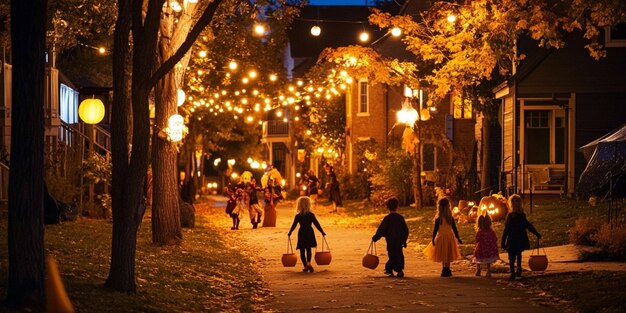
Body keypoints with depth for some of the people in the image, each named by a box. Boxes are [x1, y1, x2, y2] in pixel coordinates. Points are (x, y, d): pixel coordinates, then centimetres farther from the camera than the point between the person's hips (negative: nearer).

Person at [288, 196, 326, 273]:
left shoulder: (298, 216, -5)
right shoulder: (311, 215, -4)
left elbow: (294, 225, -3)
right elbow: (316, 224, -3)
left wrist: (290, 232, 11)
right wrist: (322, 232, 5)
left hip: (301, 234, -1)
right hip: (310, 233, 1)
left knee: (302, 251, 8)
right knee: (308, 249, 12)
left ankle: (306, 266, 4)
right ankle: (308, 262, -14)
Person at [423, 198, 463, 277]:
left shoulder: (438, 219, -14)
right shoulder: (451, 218, 0)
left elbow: (435, 230, -12)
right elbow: (454, 229, 3)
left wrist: (433, 239, -6)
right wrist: (458, 238, 10)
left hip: (441, 237, -4)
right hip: (450, 237, 5)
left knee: (443, 256, 3)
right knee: (448, 255, 14)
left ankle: (445, 270, 0)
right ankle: (447, 270, 16)